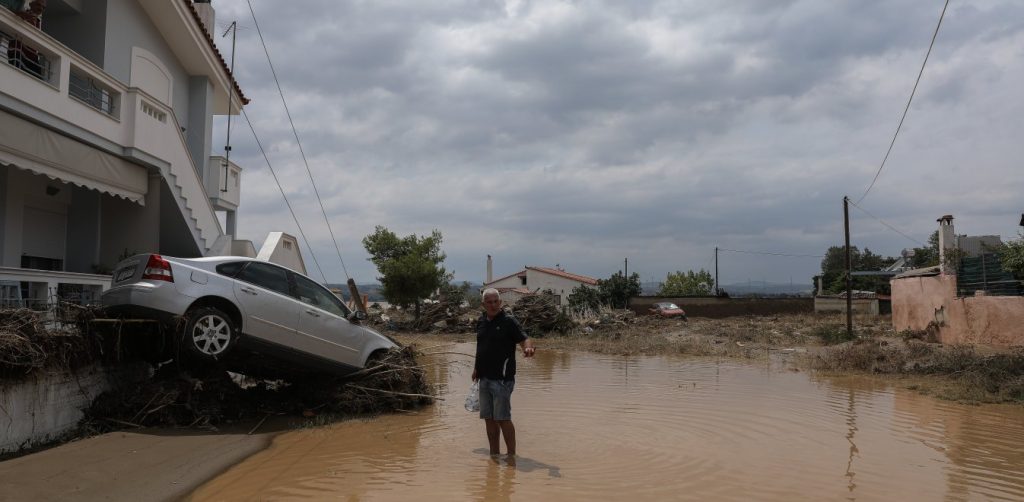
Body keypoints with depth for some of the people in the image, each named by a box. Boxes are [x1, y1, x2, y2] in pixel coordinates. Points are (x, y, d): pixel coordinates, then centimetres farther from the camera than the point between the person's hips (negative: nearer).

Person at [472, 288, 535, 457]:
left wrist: (528, 348, -37)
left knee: (503, 418, -6)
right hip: (484, 378, 7)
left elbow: (525, 339, -16)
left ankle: (511, 455, 5)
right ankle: (494, 454, 23)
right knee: (489, 418, 12)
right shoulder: (481, 321, 10)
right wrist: (476, 368, 22)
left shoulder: (509, 321, -9)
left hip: (502, 379, -7)